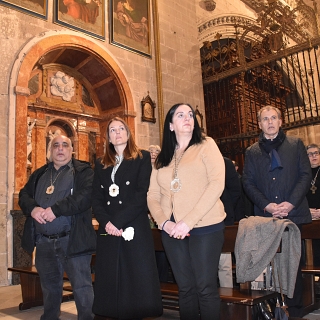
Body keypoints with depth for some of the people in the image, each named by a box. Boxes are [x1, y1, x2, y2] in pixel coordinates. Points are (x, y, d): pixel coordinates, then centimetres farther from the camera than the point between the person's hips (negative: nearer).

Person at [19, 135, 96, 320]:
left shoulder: (83, 171, -2)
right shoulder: (39, 174, 18)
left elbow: (86, 195, -17)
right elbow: (24, 195, 12)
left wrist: (56, 209, -22)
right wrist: (32, 208, -11)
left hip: (73, 240, -5)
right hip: (43, 241, 6)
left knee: (81, 286, -2)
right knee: (49, 286, 20)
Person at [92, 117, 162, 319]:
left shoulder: (143, 158, 3)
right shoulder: (101, 164, 16)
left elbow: (142, 195, -8)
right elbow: (97, 199, 9)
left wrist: (118, 221, -14)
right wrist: (106, 222, -10)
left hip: (135, 229, -4)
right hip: (108, 232, 4)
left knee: (137, 282, -2)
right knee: (111, 283, 6)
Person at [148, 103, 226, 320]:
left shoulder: (206, 145, 0)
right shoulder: (162, 158, 12)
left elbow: (217, 184, -12)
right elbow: (153, 195, 9)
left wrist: (189, 221, -17)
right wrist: (163, 222, -11)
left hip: (205, 227, -4)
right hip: (172, 230, 4)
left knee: (206, 287, 2)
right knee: (185, 288, 12)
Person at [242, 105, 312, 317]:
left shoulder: (296, 144, 8)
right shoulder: (252, 152, 11)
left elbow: (305, 175, 1)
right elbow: (248, 183, 5)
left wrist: (291, 203, -12)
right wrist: (267, 205, -10)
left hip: (293, 213, -1)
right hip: (265, 216, 1)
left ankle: (295, 309, 17)